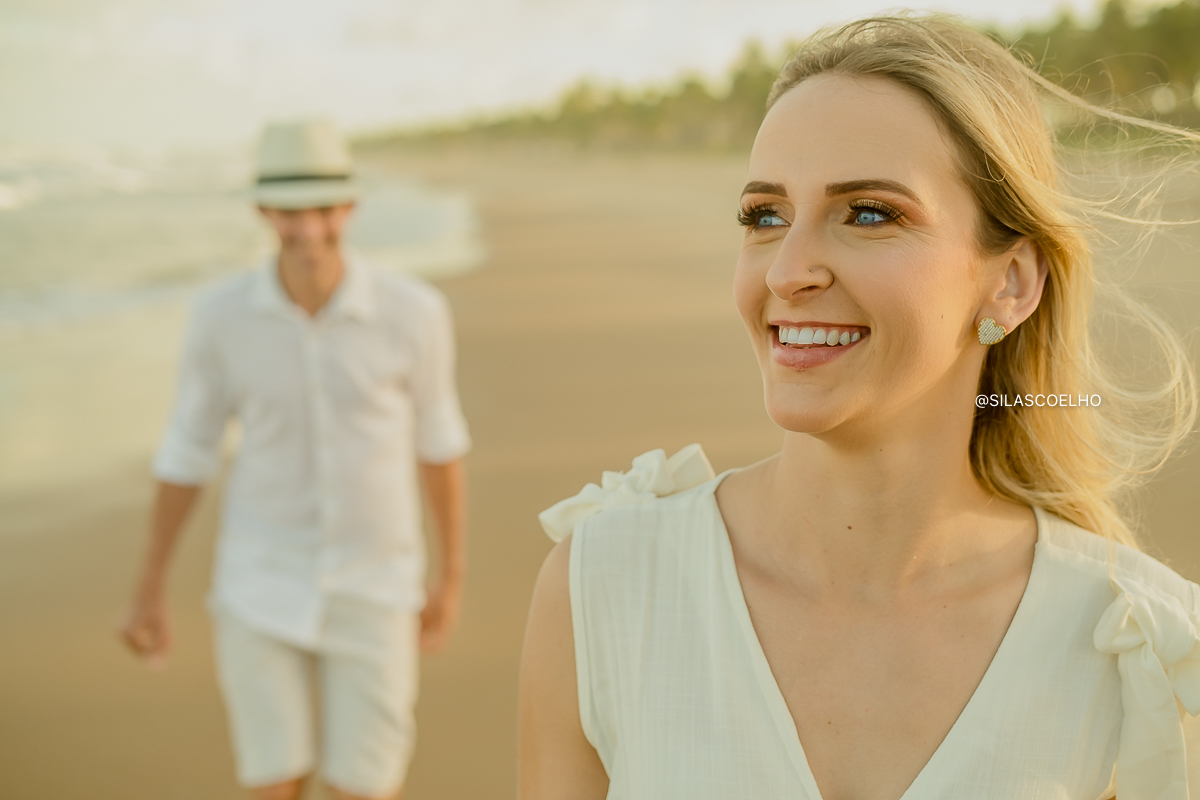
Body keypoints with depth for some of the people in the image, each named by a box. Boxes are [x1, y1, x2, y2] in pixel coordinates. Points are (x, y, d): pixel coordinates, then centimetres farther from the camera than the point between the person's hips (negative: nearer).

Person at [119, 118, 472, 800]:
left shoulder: (413, 310, -17)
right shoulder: (223, 314, -12)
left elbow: (438, 433, 1)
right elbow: (190, 447, 2)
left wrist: (454, 577, 8)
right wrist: (151, 588, 7)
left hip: (371, 589, 0)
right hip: (261, 584, 1)